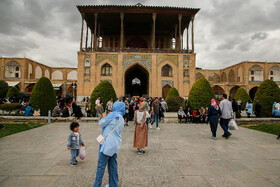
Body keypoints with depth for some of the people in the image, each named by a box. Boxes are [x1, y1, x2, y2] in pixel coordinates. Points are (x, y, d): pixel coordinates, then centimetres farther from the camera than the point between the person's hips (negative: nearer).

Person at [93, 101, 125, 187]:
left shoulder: (113, 115, -12)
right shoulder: (122, 119, 12)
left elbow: (101, 124, -5)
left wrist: (104, 117, 14)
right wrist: (106, 117, 16)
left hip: (108, 144, -8)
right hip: (116, 145, 8)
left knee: (101, 165, 2)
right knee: (113, 165, 16)